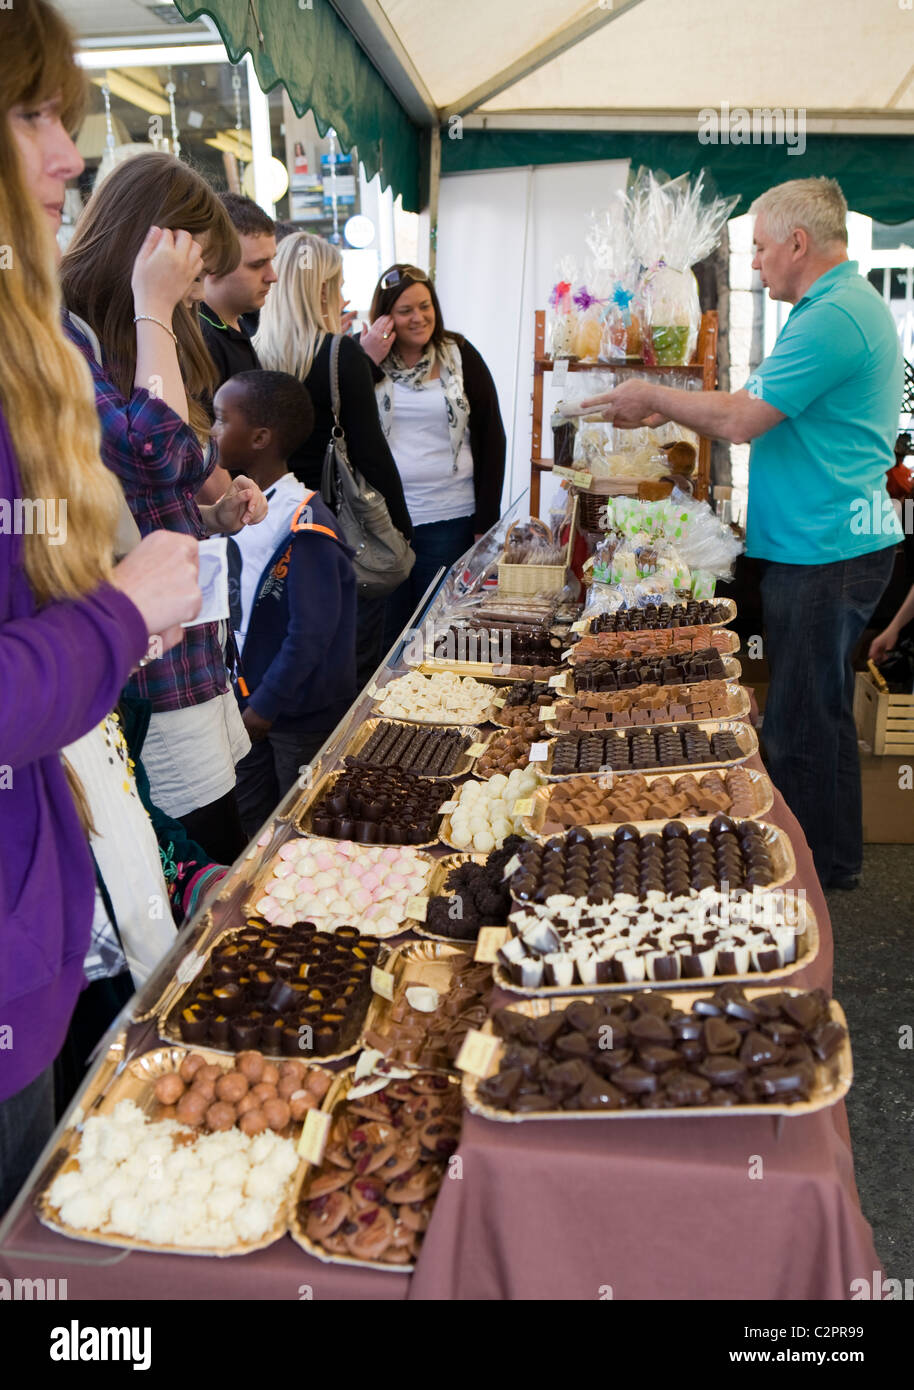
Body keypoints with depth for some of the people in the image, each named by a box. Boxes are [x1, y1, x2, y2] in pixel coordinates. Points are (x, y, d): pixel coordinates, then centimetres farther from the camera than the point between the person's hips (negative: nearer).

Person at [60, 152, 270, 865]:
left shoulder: (123, 340, 18)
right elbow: (156, 454, -26)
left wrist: (216, 518, 5)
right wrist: (154, 311, -17)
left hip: (190, 644, 9)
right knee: (225, 868, -3)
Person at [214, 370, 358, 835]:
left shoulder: (305, 527, -22)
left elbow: (311, 632, -23)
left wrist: (266, 705, -17)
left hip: (302, 714, -8)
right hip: (255, 701, 8)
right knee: (249, 825, 19)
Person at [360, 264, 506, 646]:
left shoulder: (460, 356, 5)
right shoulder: (364, 357, 6)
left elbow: (492, 438, 4)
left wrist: (486, 521, -1)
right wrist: (367, 363, -11)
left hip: (449, 518, 0)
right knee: (387, 632, 6)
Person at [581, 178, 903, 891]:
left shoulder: (832, 317, -19)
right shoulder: (849, 303, 17)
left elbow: (742, 419, -21)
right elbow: (763, 407, 19)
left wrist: (654, 397, -6)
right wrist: (666, 410, 14)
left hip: (823, 553, -11)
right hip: (835, 543, 11)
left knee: (802, 722, 0)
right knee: (820, 711, 19)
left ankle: (818, 866, 14)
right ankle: (837, 859, 33)